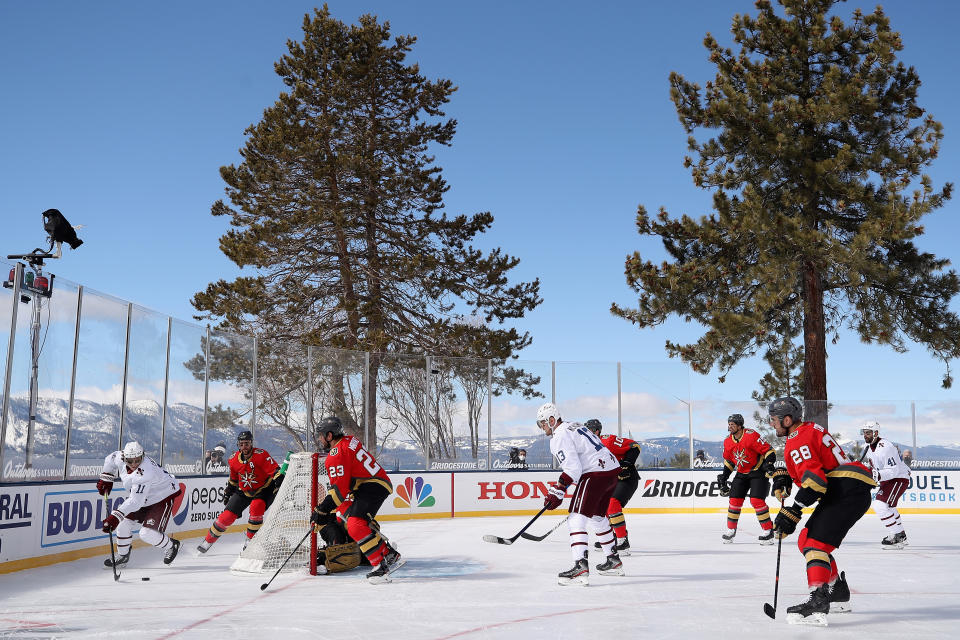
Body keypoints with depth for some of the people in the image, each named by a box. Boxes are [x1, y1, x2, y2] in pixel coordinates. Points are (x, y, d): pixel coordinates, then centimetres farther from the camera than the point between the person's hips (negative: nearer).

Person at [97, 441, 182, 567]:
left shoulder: (145, 473, -39)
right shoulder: (120, 458, -16)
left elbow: (135, 501, -42)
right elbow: (111, 459, 10)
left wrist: (115, 517, -46)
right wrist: (106, 478, 7)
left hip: (163, 497, -8)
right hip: (141, 497, 8)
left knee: (147, 534, -16)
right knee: (123, 522, 1)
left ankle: (171, 546, 12)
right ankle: (122, 556, 21)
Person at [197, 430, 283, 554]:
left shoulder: (261, 455, -22)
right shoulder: (234, 460, -5)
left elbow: (275, 470, -24)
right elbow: (233, 479, 13)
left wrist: (279, 480, -39)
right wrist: (228, 492, 16)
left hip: (263, 489, -4)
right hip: (244, 491, 4)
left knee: (256, 508, -31)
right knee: (227, 515, -3)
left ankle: (250, 541, -12)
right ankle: (208, 540, 16)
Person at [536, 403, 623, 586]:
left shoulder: (560, 436, -9)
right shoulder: (575, 426, 21)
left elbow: (573, 469, -18)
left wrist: (557, 493, -16)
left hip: (596, 474, -10)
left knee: (577, 518, -12)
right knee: (597, 517, 25)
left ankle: (580, 568, -23)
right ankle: (614, 561, 35)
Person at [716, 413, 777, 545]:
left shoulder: (751, 435, -21)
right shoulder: (728, 441, 0)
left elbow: (768, 450, -19)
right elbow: (728, 460, 15)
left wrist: (769, 464, -32)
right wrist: (723, 477, 10)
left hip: (758, 471, -6)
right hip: (741, 473, 6)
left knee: (756, 500, -16)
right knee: (734, 500, 0)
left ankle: (768, 531, -4)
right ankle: (731, 530, 15)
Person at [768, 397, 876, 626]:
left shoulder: (798, 440, -12)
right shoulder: (809, 429, 20)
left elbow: (814, 479, -23)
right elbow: (802, 465, 33)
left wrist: (792, 513, -23)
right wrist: (783, 477, 15)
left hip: (847, 492, -10)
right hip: (849, 493, 10)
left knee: (815, 542, -18)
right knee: (806, 540, 17)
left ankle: (818, 603, -32)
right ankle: (839, 595, 25)